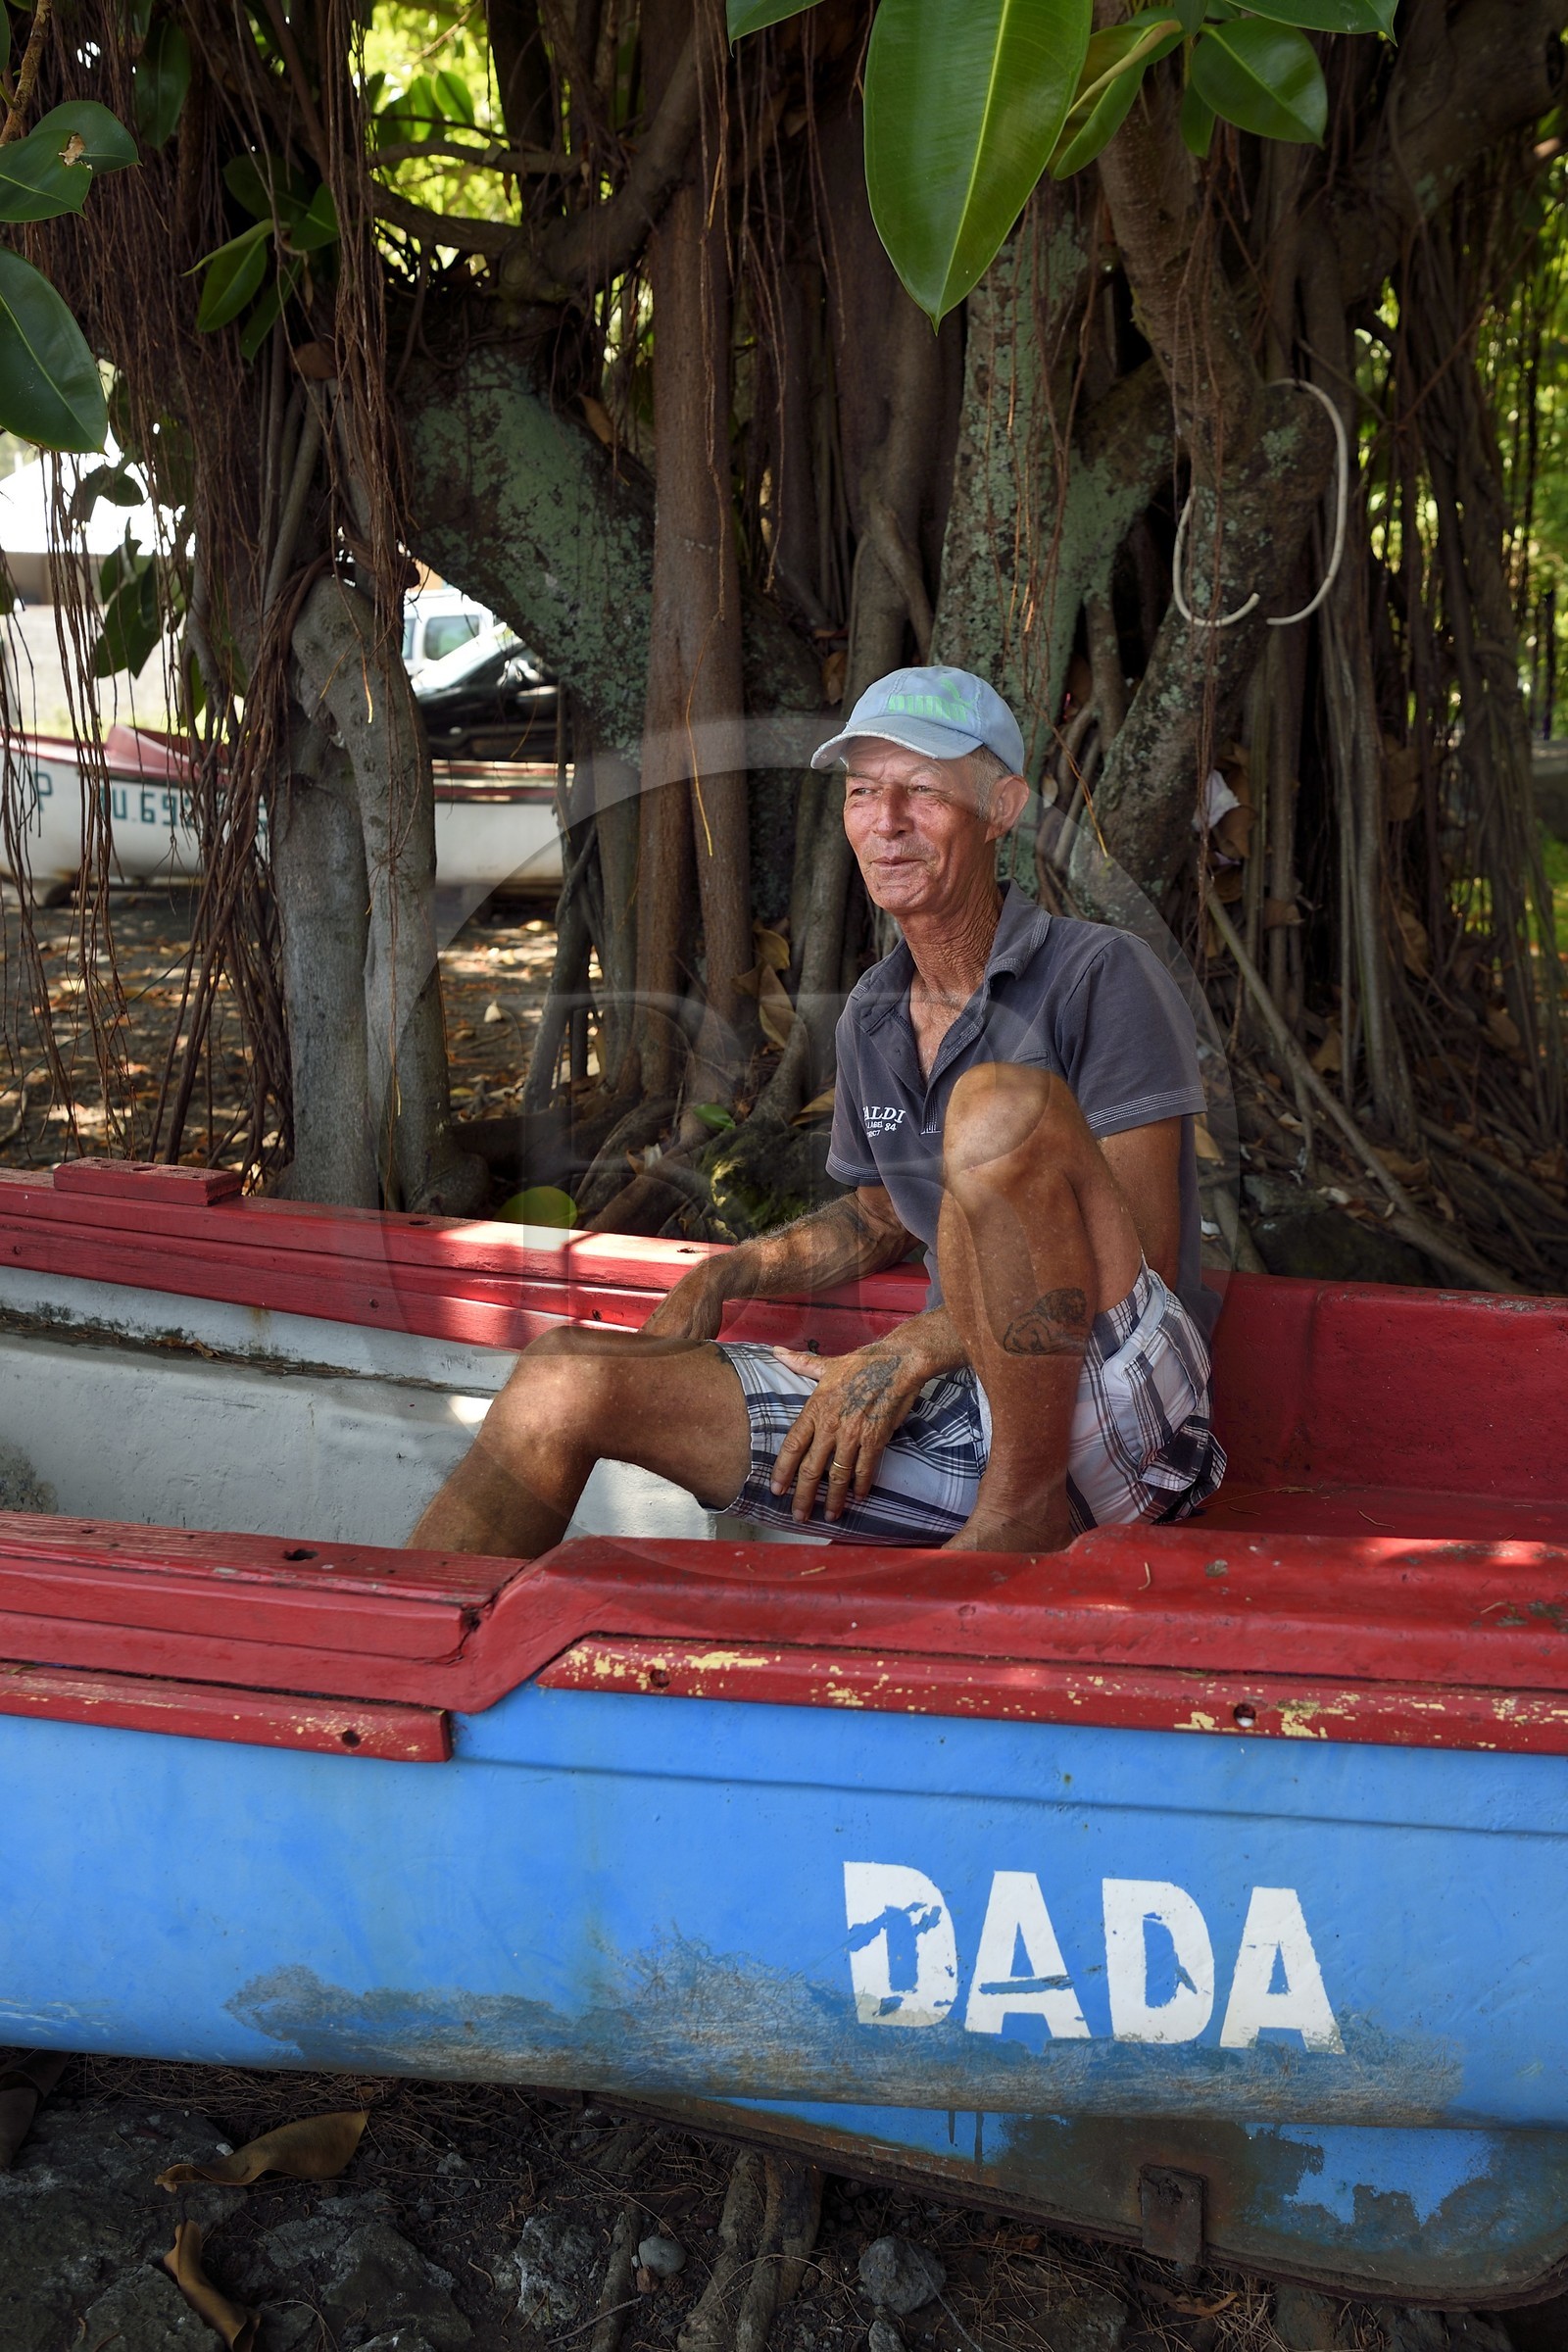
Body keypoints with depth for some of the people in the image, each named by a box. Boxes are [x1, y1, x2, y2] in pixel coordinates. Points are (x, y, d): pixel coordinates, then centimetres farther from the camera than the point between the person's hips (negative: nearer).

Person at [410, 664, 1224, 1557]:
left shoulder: (1103, 975, -8)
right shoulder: (872, 1017, 12)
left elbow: (1146, 1262, -14)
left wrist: (912, 1349, -18)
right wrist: (727, 1273, 11)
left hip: (1104, 1415, -6)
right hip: (956, 1413, 6)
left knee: (1003, 1105, -32)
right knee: (563, 1380, -6)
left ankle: (1026, 1506, -21)